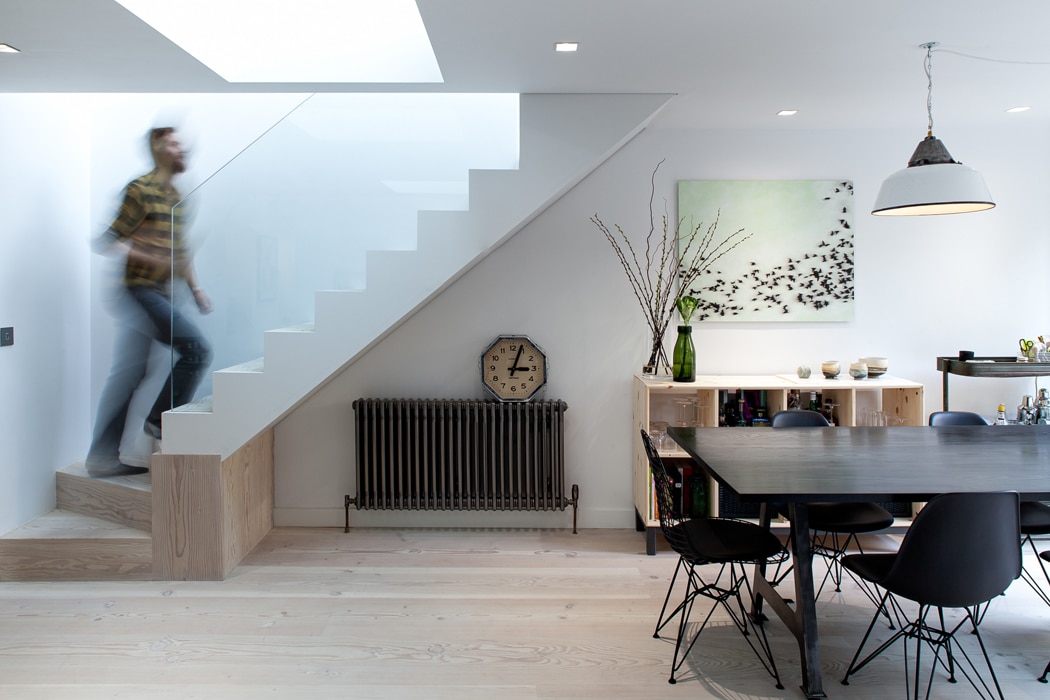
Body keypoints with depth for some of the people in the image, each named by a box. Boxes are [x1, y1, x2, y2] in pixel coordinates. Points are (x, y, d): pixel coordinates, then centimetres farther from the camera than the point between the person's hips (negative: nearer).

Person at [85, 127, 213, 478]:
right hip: (140, 291, -9)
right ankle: (162, 419, -2)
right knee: (196, 348, -15)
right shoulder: (140, 190, -10)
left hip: (159, 294, 9)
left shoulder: (175, 197, 17)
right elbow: (106, 242, -14)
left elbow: (181, 250, 24)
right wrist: (155, 261, -22)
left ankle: (103, 456, 15)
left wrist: (196, 288, 15)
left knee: (128, 375, 9)